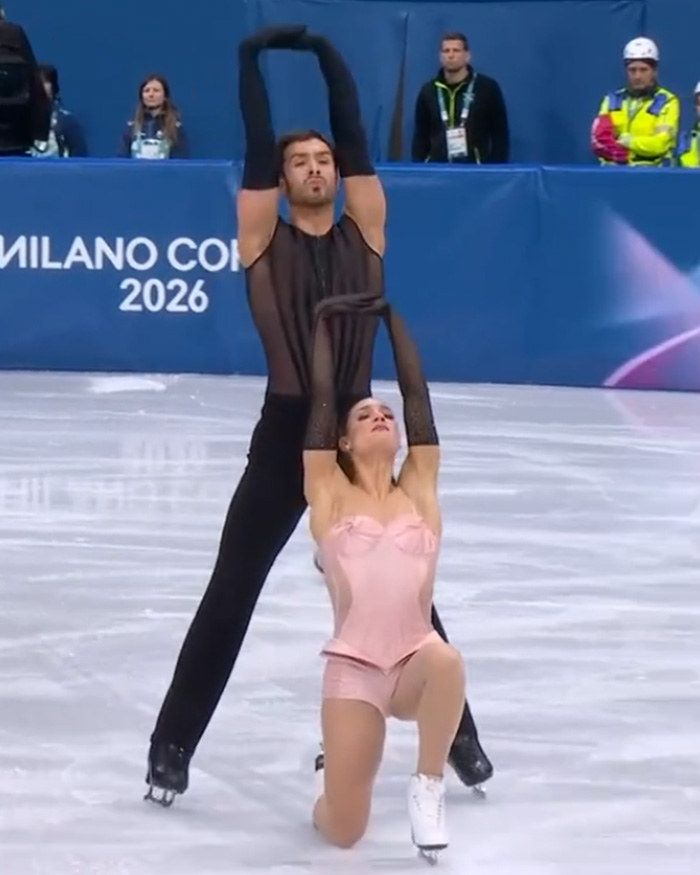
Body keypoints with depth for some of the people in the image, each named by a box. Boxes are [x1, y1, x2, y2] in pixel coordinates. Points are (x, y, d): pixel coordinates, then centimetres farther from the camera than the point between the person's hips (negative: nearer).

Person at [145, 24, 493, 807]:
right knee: (228, 598, 1)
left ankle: (459, 733, 25)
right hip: (284, 436, -2)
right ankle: (172, 746, 9)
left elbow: (355, 135, 3)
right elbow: (257, 146, -3)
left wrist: (324, 51, 6)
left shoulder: (365, 232, 7)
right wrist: (252, 57, 1)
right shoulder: (262, 239, 2)